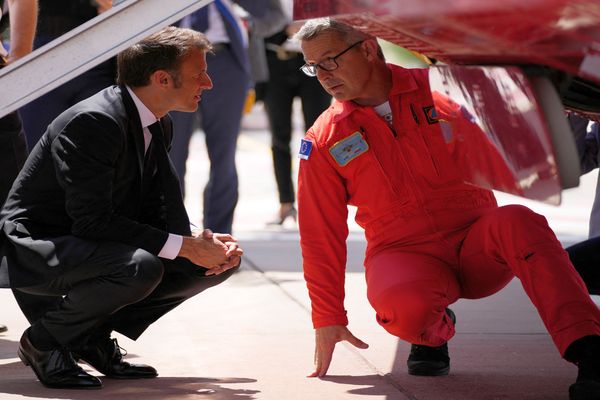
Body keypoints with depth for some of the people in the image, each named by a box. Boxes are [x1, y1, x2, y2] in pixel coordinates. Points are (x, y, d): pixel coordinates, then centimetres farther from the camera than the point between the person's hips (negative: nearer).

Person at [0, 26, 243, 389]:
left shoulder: (159, 125, 5)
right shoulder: (93, 122, -25)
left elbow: (163, 210, 6)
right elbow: (93, 220, -29)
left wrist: (203, 242, -16)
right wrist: (183, 246, -28)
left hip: (92, 248, 9)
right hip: (34, 247, -9)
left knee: (222, 260, 0)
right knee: (141, 267, -37)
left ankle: (93, 336, 6)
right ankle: (44, 340, -11)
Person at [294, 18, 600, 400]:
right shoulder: (323, 142, 3)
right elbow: (321, 236, 8)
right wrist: (328, 318, 7)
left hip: (477, 242, 0)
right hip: (406, 256, 0)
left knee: (518, 222, -34)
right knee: (406, 307, -36)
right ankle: (434, 332, 3)